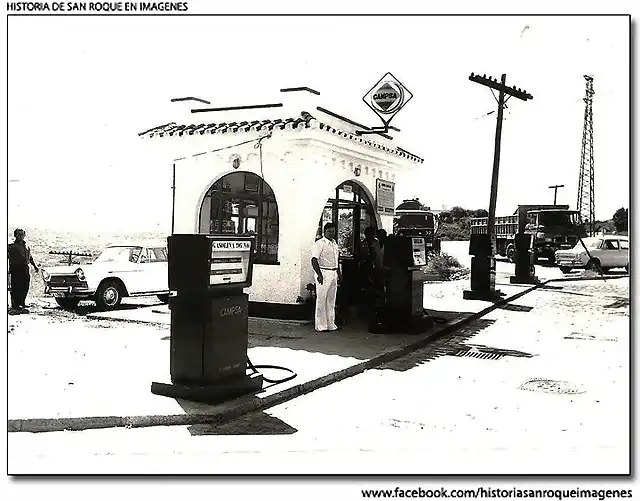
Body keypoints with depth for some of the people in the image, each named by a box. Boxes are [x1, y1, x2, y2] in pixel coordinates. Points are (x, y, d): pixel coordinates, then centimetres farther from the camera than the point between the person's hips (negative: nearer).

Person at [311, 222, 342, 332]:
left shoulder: (334, 243, 15)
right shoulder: (319, 244, -10)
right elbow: (314, 260, -17)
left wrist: (339, 273, 21)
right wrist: (319, 275, -24)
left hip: (333, 273, 8)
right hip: (324, 273, -8)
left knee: (331, 300, 12)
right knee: (321, 300, -3)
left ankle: (331, 324, 19)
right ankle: (321, 326, 2)